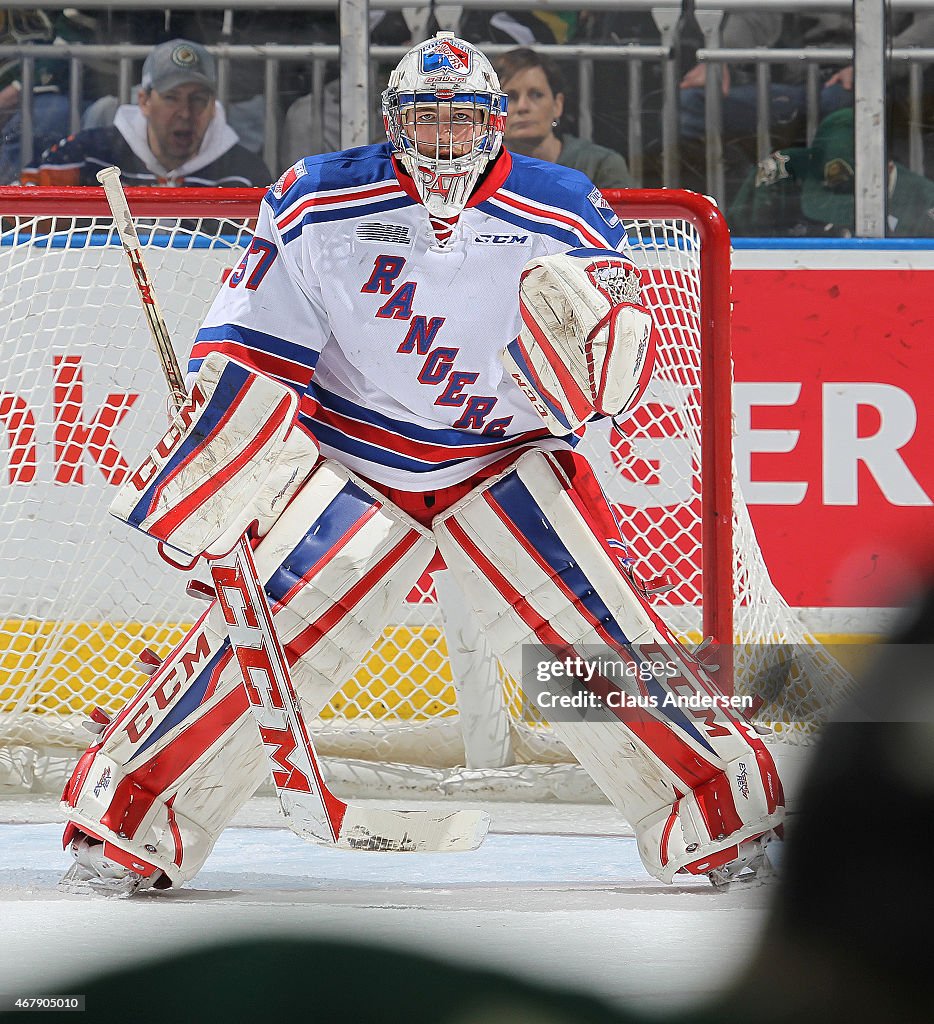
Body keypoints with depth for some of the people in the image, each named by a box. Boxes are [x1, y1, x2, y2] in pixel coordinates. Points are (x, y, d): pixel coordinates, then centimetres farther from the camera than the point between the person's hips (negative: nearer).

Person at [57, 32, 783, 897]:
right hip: (351, 460, 0)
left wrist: (594, 336, -31)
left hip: (506, 462, 0)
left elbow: (604, 392, -8)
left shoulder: (565, 217, -9)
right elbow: (250, 352, -2)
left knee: (597, 636, -11)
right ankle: (126, 828, -3)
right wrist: (205, 470, -11)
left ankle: (726, 823, 3)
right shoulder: (319, 207, -9)